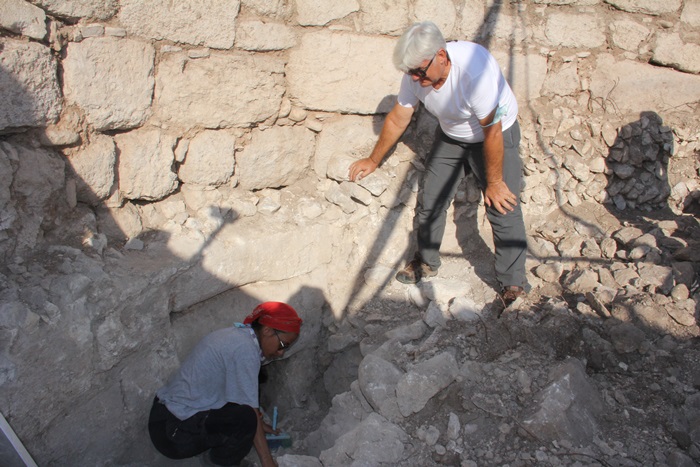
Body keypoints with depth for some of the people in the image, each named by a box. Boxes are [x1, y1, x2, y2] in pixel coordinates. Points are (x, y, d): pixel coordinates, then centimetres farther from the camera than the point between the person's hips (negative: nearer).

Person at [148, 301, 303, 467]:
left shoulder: (235, 334, 8)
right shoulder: (245, 349, -20)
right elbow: (249, 412, -19)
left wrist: (259, 424, 22)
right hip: (173, 435, -10)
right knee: (246, 418, -23)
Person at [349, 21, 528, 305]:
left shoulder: (474, 70, -37)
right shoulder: (415, 74, -18)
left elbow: (492, 133, -29)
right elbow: (397, 120, -2)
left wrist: (494, 182, -20)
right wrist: (373, 161, 6)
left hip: (496, 135, -5)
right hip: (450, 137, 6)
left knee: (503, 210, -9)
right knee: (430, 203, 6)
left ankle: (513, 286, 4)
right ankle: (426, 263, 27)